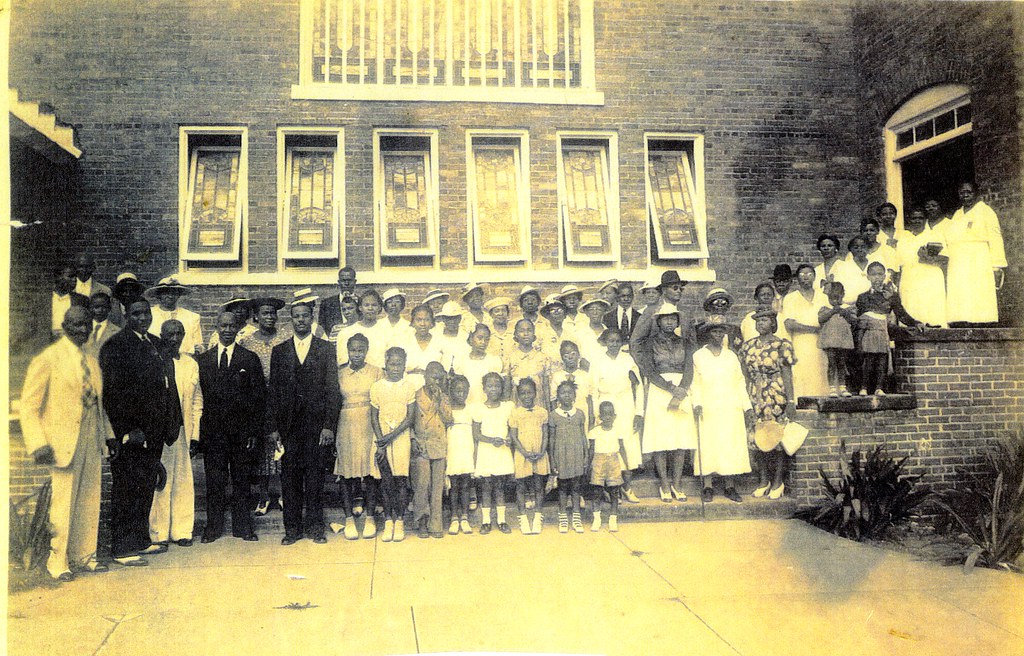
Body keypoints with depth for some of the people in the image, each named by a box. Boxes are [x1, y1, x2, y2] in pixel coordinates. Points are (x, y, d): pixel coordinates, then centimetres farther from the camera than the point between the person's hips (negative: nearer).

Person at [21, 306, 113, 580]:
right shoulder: (47, 359, -7)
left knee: (90, 502, 11)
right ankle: (57, 560, 16)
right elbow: (29, 405, -8)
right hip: (64, 442, -6)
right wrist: (38, 444, -16)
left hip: (92, 442, 6)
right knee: (63, 503, 0)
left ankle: (83, 555, 24)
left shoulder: (91, 360, 13)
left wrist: (108, 434, 10)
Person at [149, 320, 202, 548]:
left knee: (183, 482, 6)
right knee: (158, 481, -1)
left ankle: (181, 531, 15)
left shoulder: (191, 365, 12)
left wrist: (195, 435, 6)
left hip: (182, 431, 3)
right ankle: (158, 532, 10)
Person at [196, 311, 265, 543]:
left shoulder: (250, 359, 4)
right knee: (214, 481, 5)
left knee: (242, 480, 5)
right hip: (212, 431, 1)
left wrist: (254, 430, -5)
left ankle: (243, 527, 15)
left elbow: (259, 397, 2)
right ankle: (213, 526, 16)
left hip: (242, 431, -1)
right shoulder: (203, 360, 9)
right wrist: (199, 431, 0)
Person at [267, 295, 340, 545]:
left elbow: (332, 390, 1)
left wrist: (329, 425, -6)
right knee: (289, 477, 4)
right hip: (288, 425, 2)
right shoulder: (279, 351, 11)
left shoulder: (327, 349, 5)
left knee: (315, 476, 2)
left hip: (316, 424, -2)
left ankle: (315, 526, 13)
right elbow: (273, 392, 9)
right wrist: (272, 427, 2)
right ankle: (292, 528, 13)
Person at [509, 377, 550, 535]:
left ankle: (538, 519, 16)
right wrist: (525, 453, -13)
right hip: (522, 455, -2)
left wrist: (542, 452, -9)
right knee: (521, 487, 4)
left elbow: (545, 434, 5)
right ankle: (523, 519, 14)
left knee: (539, 487, 6)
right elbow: (513, 436, -4)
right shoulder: (515, 413, -2)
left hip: (539, 455, 2)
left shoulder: (542, 412, 5)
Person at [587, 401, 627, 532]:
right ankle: (596, 518, 13)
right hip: (598, 462, 0)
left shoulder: (618, 429, 1)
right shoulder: (595, 431, -1)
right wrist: (589, 465, 6)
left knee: (614, 491, 2)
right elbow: (592, 450, 6)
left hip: (614, 462, 1)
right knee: (597, 491, 1)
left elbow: (622, 448, 8)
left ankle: (613, 520, 11)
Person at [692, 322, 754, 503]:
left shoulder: (731, 356, 14)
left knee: (731, 446, 0)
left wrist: (747, 407, 8)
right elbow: (694, 383, 2)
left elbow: (740, 382, 14)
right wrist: (697, 403, -12)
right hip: (707, 410, -2)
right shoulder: (698, 356, 7)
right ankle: (707, 488, -1)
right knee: (707, 446, -5)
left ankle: (730, 487, 5)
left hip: (731, 410, 3)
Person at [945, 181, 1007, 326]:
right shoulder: (957, 215, 21)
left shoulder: (985, 212, 3)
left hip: (979, 269, -5)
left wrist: (997, 269, -13)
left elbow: (995, 240, -4)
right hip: (957, 271, 5)